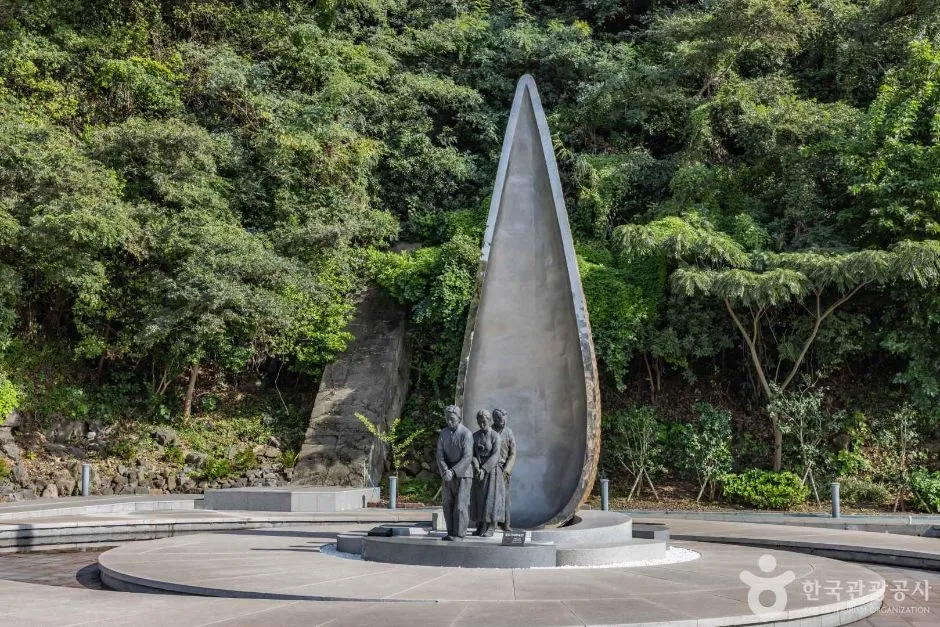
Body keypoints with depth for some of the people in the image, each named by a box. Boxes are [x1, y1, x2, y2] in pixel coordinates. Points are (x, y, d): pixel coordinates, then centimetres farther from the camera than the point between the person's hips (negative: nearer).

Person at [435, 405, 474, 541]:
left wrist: (453, 471, -25)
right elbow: (440, 455, -2)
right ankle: (451, 533, 14)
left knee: (460, 505, -6)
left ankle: (459, 534, -1)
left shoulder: (466, 434, -13)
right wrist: (445, 471, -19)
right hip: (448, 476, 6)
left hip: (463, 475, -6)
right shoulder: (443, 433, 4)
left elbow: (467, 458, -19)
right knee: (448, 506, 6)